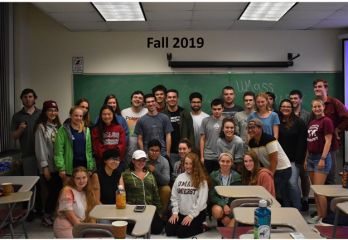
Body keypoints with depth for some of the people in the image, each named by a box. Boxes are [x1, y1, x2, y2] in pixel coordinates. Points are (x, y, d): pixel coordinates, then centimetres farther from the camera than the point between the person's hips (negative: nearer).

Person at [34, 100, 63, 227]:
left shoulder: (58, 126, 13)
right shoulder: (41, 127, -6)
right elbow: (40, 148, -10)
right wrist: (45, 167, -14)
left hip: (59, 165, 6)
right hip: (49, 166, -6)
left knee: (59, 191, 5)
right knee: (53, 192, -4)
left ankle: (53, 215, 21)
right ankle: (46, 218, 13)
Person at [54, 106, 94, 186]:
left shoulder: (86, 130, 11)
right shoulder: (63, 130, -3)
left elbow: (89, 150, 9)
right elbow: (58, 150, -7)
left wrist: (90, 167, 4)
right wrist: (61, 168, -14)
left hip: (83, 165, 4)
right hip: (69, 167, -4)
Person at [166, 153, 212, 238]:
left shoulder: (202, 179, -8)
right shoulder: (180, 177, 6)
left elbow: (201, 200, -12)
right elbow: (174, 197, 8)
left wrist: (191, 215, -14)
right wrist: (175, 212, -2)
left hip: (197, 213, -6)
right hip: (181, 213, 6)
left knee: (181, 232, -20)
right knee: (169, 230, -9)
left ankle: (202, 228, 4)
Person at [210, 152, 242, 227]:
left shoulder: (237, 177, -1)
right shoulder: (213, 176, 0)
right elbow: (212, 196, -5)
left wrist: (230, 215, -12)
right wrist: (223, 205, -23)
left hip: (232, 205, -1)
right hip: (218, 204, 1)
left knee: (231, 226, -26)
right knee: (217, 211, -34)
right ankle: (220, 222, 0)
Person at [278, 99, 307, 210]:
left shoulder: (299, 122, -1)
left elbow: (302, 142, -4)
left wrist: (299, 160, -10)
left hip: (293, 159, -3)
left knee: (293, 183, -9)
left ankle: (297, 209, 4)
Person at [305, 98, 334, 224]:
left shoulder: (327, 121, -8)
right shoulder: (312, 123, 15)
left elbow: (328, 142, -13)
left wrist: (323, 159, -17)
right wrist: (306, 159, 14)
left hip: (321, 157, -7)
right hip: (311, 157, 8)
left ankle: (324, 217, 4)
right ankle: (319, 215, 17)